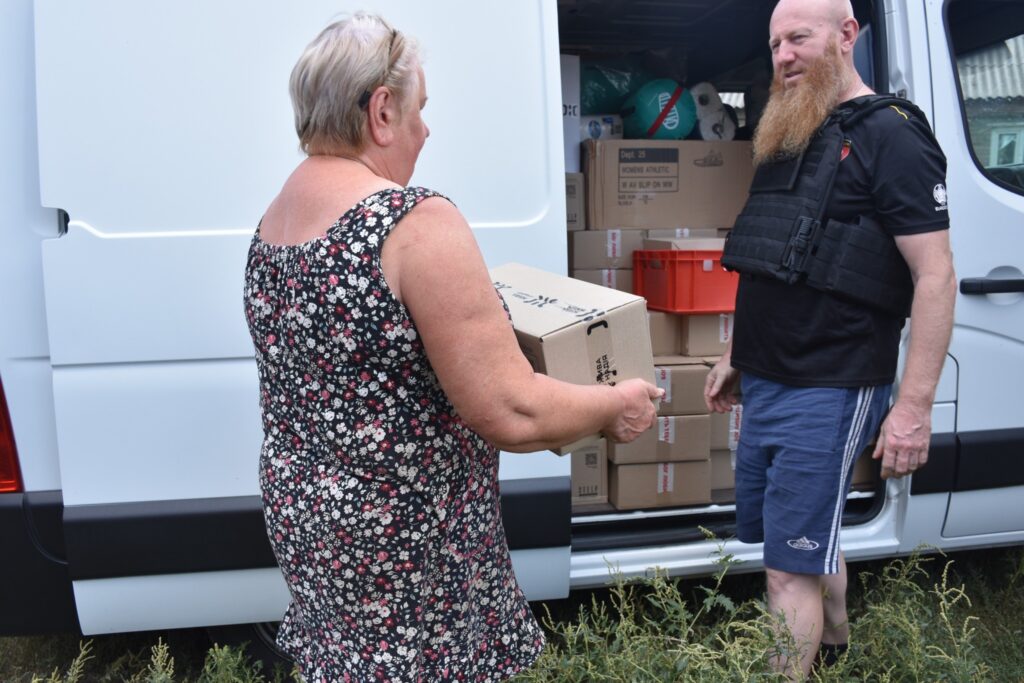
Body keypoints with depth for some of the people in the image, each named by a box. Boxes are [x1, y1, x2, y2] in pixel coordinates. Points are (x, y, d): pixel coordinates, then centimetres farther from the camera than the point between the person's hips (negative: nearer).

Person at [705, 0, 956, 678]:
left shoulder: (889, 134, -12)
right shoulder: (785, 139, 13)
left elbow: (936, 276, -17)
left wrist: (916, 405, -21)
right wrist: (734, 357, 22)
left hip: (829, 390, -8)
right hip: (764, 385, 8)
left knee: (790, 567, -4)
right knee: (813, 537, 23)